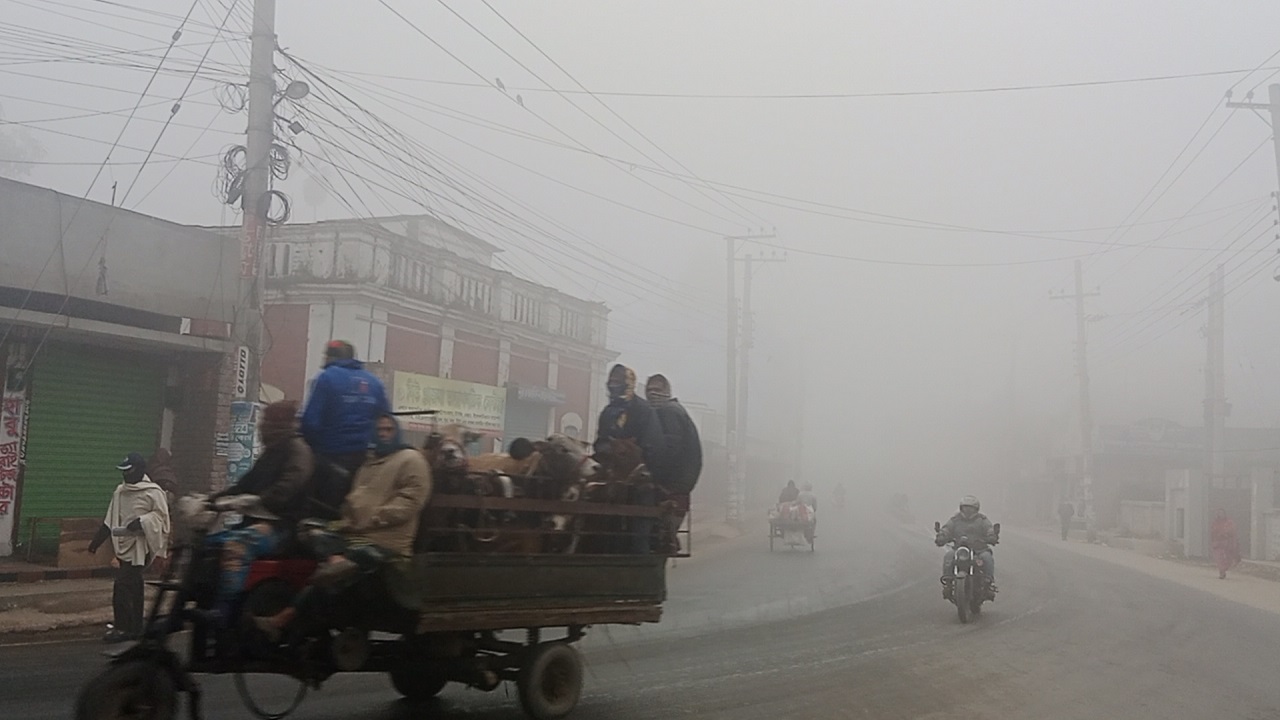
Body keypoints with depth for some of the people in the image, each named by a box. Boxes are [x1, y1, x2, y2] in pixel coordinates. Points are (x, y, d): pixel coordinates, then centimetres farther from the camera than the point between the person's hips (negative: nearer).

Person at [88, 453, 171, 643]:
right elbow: (109, 520, 17)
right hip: (124, 545, 7)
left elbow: (161, 515, -10)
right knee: (133, 587, 12)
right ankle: (135, 629, 19)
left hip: (139, 546, -7)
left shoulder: (153, 492, -9)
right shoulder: (120, 491, 12)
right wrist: (96, 542, 15)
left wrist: (141, 522, -23)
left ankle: (122, 628, -5)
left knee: (123, 585, -13)